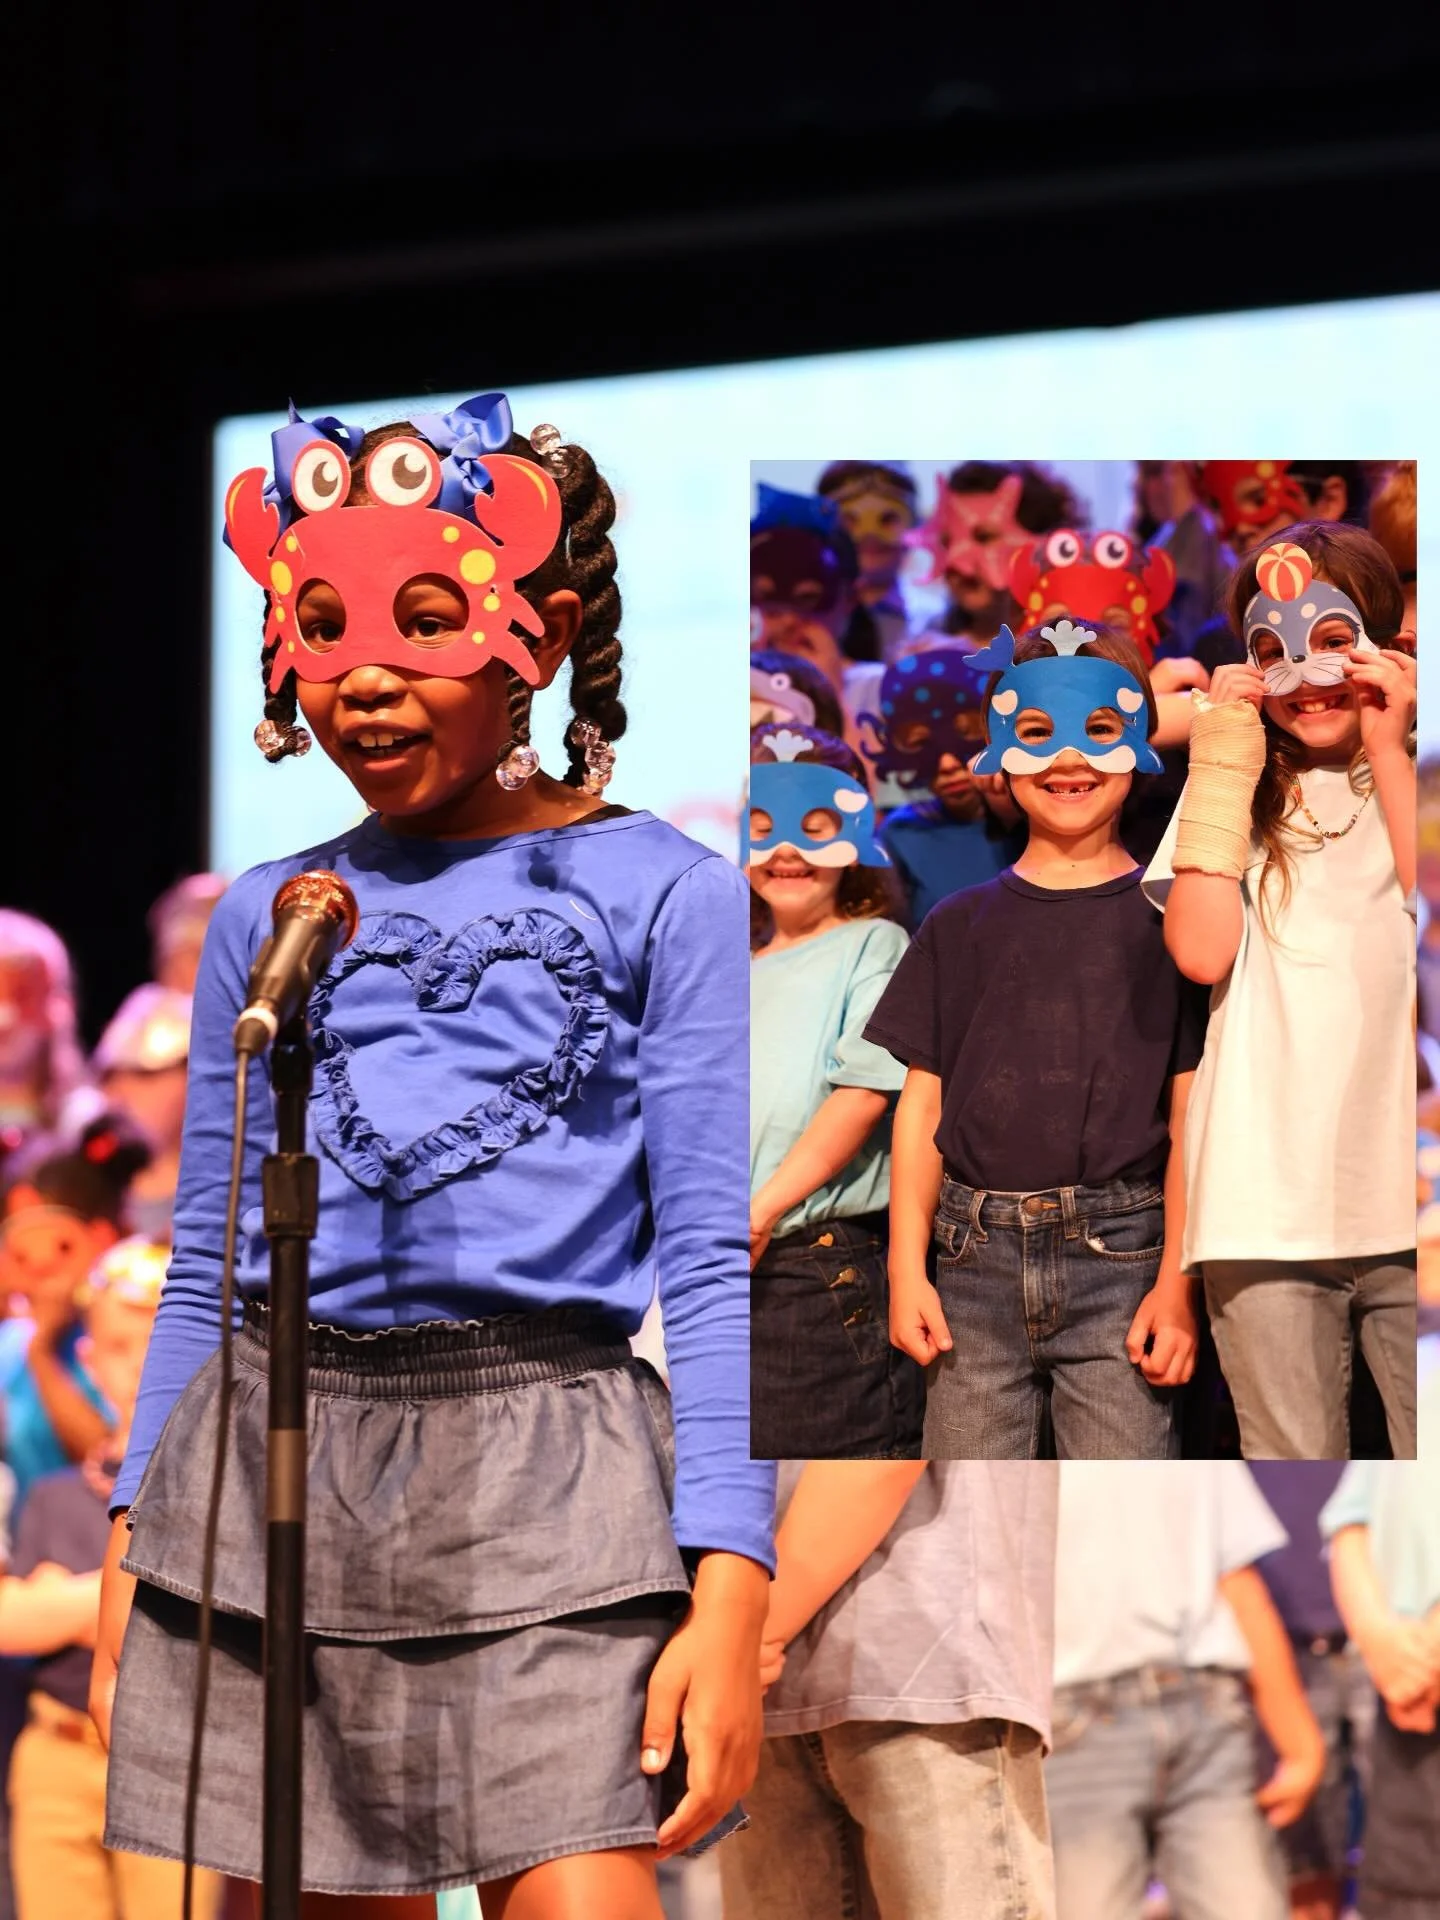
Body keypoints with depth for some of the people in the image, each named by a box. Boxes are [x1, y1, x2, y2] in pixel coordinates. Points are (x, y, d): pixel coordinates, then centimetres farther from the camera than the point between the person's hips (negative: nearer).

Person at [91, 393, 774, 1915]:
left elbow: (712, 1264, -2)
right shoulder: (265, 915, 14)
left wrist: (730, 1594, -11)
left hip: (542, 1474, -3)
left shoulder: (661, 893, 3)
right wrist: (128, 1556, 13)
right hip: (267, 1465, 4)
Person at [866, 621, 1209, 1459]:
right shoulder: (962, 927, 13)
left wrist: (1177, 1284, -6)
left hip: (1117, 1261, -3)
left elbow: (1190, 1116, 2)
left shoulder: (1166, 919, 5)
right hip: (979, 1260, 3)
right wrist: (907, 1269, 3)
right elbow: (922, 1109, 12)